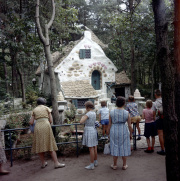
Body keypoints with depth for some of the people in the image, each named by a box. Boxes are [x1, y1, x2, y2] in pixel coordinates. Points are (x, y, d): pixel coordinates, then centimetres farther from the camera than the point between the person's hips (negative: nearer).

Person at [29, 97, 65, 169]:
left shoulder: (34, 110, 18)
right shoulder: (47, 108, 14)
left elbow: (31, 122, 12)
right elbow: (51, 121, 9)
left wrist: (30, 122, 34)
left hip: (38, 127, 2)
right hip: (46, 126, -2)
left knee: (39, 146, 12)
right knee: (50, 145, 0)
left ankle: (43, 163, 20)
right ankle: (56, 163, -1)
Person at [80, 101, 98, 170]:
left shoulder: (88, 114, -18)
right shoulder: (94, 113, 8)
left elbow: (81, 122, -24)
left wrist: (82, 117, -7)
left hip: (89, 131, -8)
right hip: (93, 130, 8)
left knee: (91, 148, -3)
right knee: (94, 147, 15)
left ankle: (92, 165, 5)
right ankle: (95, 162, 26)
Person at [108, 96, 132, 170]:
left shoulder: (111, 112, -5)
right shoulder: (126, 113, -8)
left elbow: (110, 124, -1)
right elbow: (129, 125, -4)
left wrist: (109, 133, 10)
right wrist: (130, 134, 9)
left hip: (114, 131, 1)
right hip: (124, 131, -1)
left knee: (115, 147, 11)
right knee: (124, 147, 12)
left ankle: (114, 165, 21)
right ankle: (124, 165, 22)